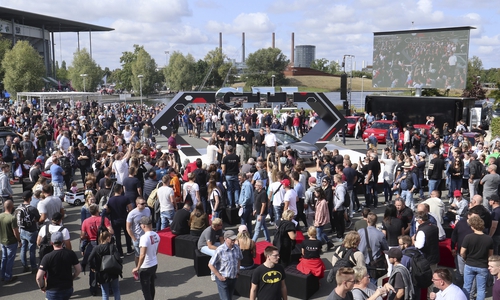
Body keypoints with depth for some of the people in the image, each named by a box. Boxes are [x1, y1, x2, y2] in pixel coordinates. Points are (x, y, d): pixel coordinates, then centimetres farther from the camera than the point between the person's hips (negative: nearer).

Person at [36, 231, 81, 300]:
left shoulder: (47, 257, -18)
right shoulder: (71, 254, -8)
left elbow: (39, 277, -20)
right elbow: (78, 269, 0)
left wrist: (42, 287, -3)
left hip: (53, 291, -3)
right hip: (68, 289, 3)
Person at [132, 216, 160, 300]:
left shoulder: (144, 237, -24)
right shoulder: (156, 235, -2)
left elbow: (142, 255, -26)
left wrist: (137, 268, -16)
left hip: (146, 267, -7)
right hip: (154, 264, 7)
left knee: (145, 289, 6)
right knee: (151, 286, 22)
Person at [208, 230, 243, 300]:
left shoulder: (237, 248, -3)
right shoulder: (220, 250, -21)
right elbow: (210, 265, -18)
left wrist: (237, 272, 10)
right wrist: (219, 276, -15)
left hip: (233, 278, 6)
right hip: (223, 279, -6)